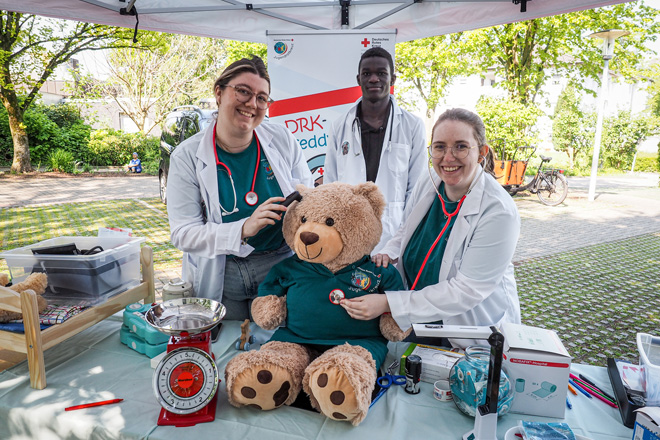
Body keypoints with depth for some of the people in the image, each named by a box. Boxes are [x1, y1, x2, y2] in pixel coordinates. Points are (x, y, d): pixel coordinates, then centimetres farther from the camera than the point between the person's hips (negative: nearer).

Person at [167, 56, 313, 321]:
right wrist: (243, 229, -28)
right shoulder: (187, 157, -10)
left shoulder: (282, 140, -4)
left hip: (280, 270, 2)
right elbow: (182, 233, -14)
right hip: (219, 280, -1)